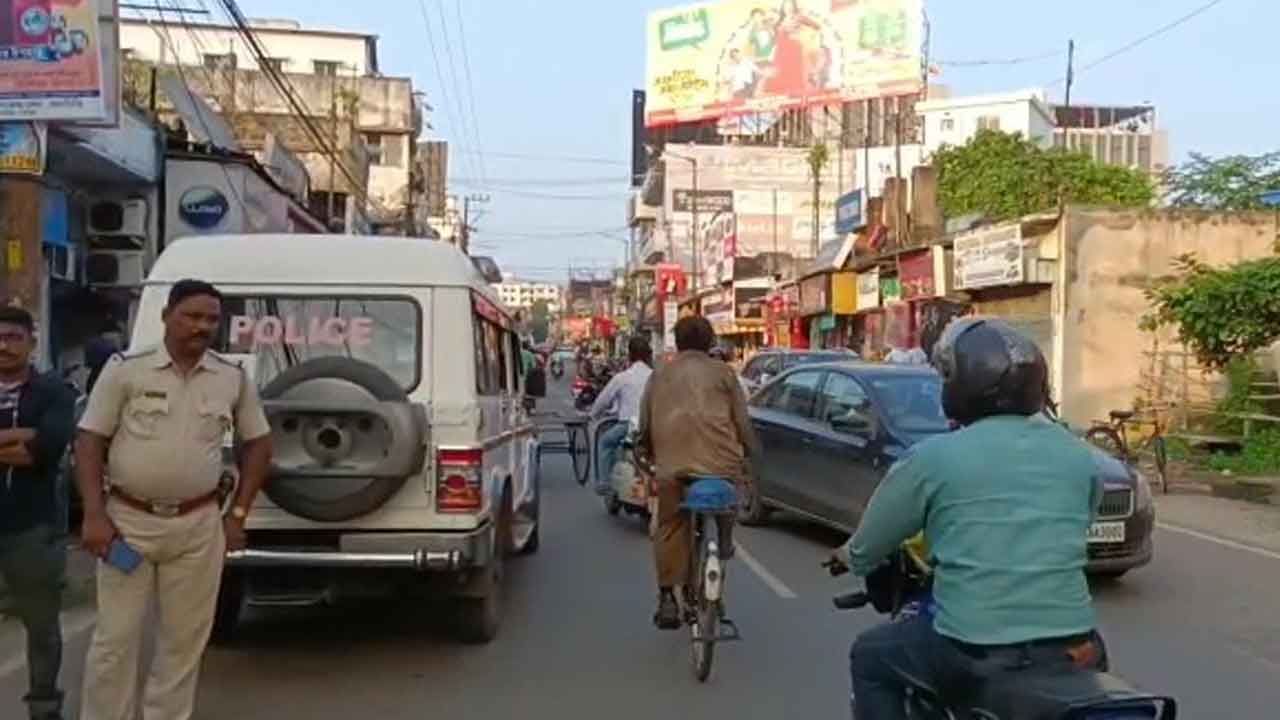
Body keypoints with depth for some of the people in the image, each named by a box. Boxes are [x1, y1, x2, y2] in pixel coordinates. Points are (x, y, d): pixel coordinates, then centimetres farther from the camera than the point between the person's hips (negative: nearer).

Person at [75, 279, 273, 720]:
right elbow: (89, 442, -2)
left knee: (185, 639, 10)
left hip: (199, 526, 2)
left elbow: (258, 443, 11)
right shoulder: (125, 369, -4)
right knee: (115, 638, 5)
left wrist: (238, 514, 6)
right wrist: (94, 515, -9)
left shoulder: (234, 378, 2)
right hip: (127, 520, -2)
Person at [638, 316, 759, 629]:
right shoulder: (722, 372, 11)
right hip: (720, 460, -1)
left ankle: (667, 597, 3)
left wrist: (647, 453, 33)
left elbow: (645, 424, 19)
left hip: (672, 462, 1)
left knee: (670, 530, 7)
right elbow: (741, 420, 9)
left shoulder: (660, 375, 18)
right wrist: (750, 452, 23)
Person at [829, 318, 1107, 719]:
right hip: (1072, 649, 5)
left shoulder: (934, 457, -6)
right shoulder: (1078, 455, 6)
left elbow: (869, 546, 4)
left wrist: (851, 556, 27)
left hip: (975, 650, -4)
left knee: (870, 659, 21)